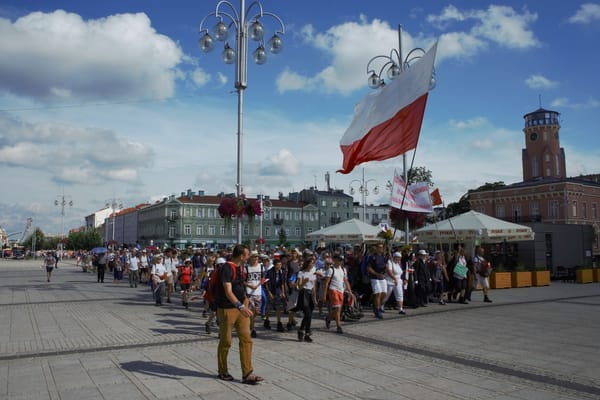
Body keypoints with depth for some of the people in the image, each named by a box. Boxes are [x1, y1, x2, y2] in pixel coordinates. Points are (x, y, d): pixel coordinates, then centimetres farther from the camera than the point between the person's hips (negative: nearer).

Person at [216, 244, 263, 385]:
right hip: (227, 309, -8)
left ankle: (247, 374, 4)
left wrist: (245, 300, 21)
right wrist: (241, 306, -38)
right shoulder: (227, 268, -18)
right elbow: (228, 292, -28)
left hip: (240, 309, 8)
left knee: (246, 339, 1)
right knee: (226, 342, 6)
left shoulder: (240, 267, 10)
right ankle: (222, 371, 24)